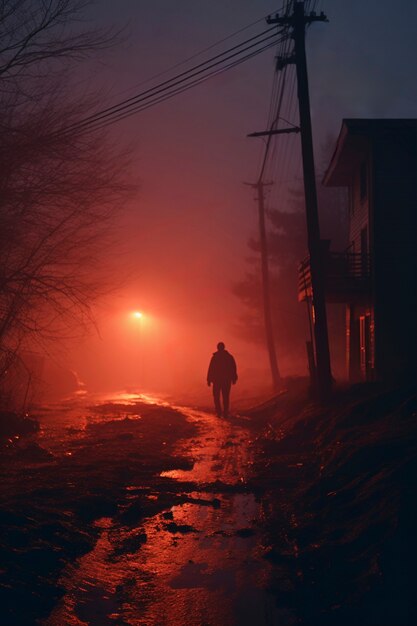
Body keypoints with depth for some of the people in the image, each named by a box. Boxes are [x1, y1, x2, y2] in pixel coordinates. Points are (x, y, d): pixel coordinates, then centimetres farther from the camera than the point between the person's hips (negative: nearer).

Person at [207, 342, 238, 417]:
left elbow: (210, 369, -8)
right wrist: (234, 379, 11)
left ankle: (219, 412, -3)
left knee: (216, 397, 8)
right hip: (227, 380, 2)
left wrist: (209, 380, -4)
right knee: (225, 397, 10)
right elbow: (234, 369, 2)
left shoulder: (214, 357, -7)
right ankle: (225, 413, 7)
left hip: (217, 380, -2)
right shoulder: (229, 357, 0)